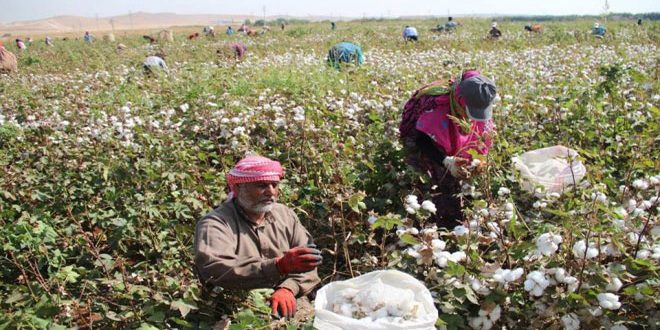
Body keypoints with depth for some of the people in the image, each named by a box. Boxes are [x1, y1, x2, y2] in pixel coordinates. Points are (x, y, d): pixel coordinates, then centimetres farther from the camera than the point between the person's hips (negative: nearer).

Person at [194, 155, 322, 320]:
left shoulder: (285, 215, 10)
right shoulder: (215, 223, -7)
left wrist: (288, 288, -18)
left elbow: (308, 261, 3)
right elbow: (215, 271, -23)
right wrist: (279, 266, -31)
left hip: (292, 307, 4)